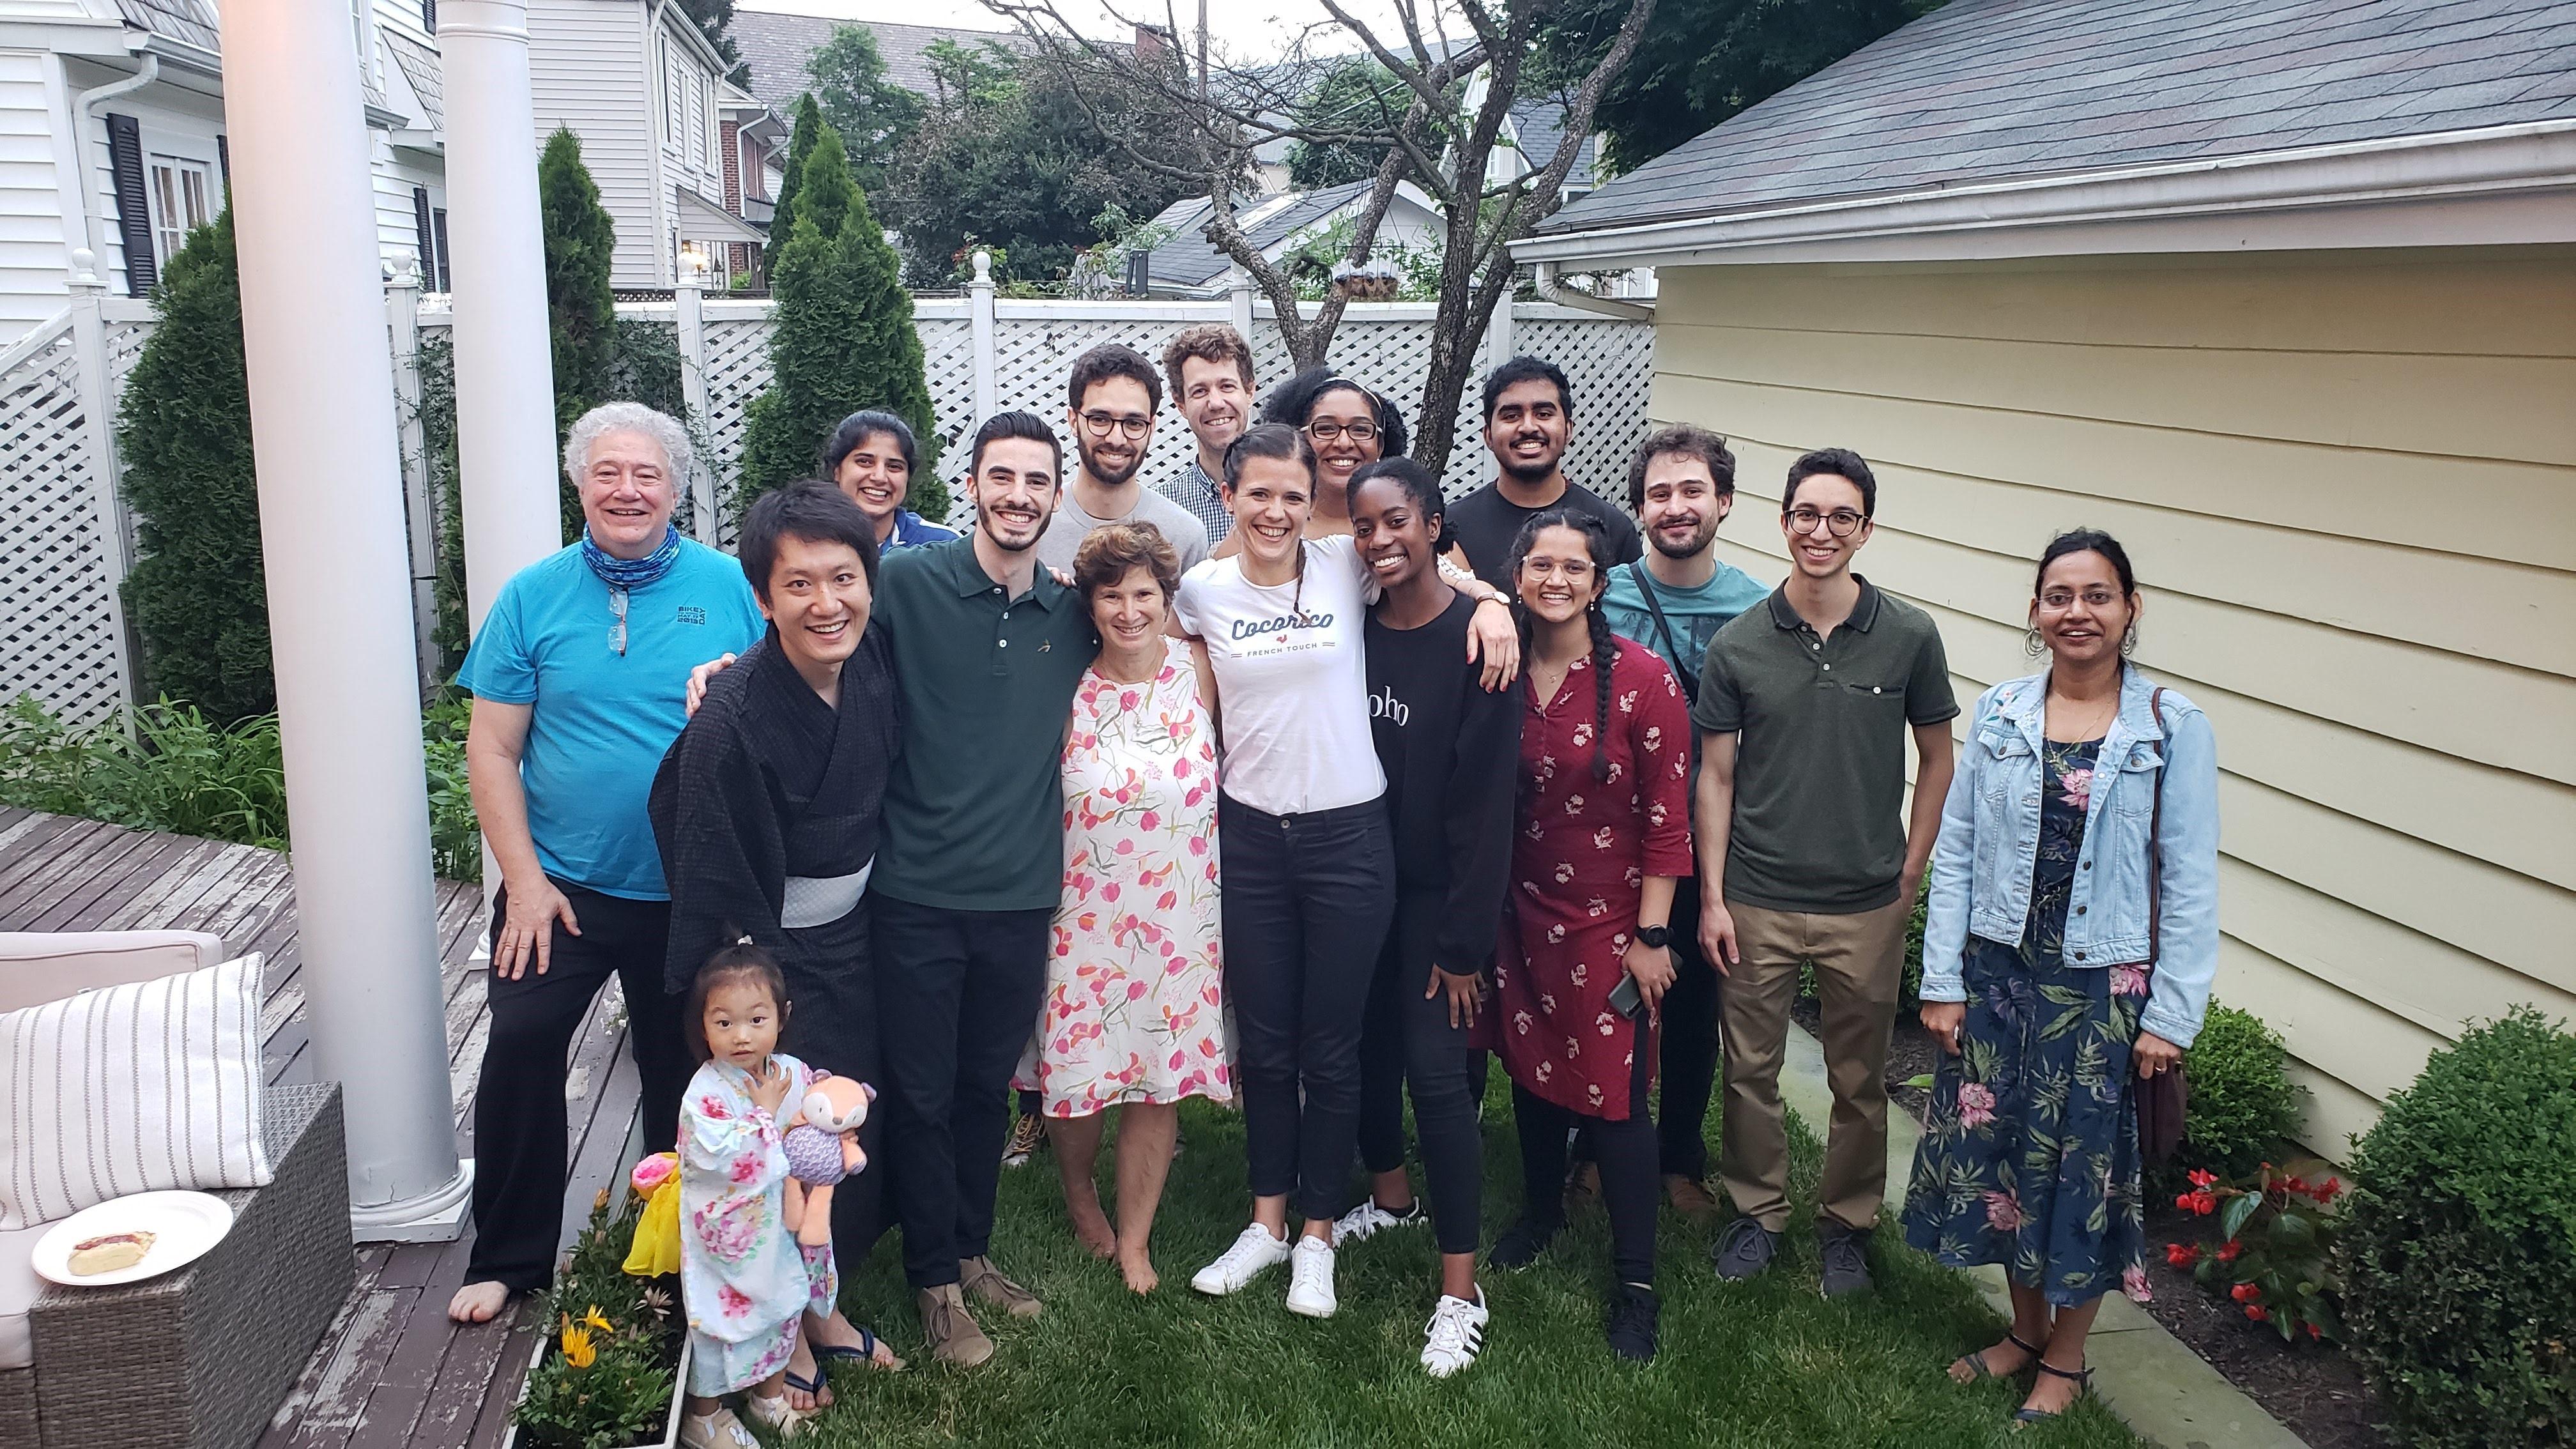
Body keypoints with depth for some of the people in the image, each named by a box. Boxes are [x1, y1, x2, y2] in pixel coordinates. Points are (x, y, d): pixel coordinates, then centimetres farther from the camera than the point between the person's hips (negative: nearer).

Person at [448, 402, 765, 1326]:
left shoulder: (729, 589, -4)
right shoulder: (533, 597, -2)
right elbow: (492, 749, -1)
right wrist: (525, 880, -9)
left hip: (694, 893, 0)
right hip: (561, 888, 0)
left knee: (684, 1074, 13)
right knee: (519, 1051, -5)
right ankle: (507, 1259, 14)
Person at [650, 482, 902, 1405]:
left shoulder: (876, 665, -8)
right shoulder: (729, 721, -26)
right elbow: (715, 888, -18)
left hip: (854, 939, 6)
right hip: (773, 958, -6)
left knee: (859, 1130, 13)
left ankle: (821, 1304, 35)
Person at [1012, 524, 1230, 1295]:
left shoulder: (1197, 668, -4)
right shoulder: (1068, 689, -7)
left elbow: (1221, 768, 10)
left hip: (1179, 914, 1)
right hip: (1087, 913, -1)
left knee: (1162, 1074, 7)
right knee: (1080, 1069, 7)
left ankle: (1134, 1239, 28)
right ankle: (1078, 1191, 40)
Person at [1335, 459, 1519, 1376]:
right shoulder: (1355, 628, 0)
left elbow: (1485, 799, -17)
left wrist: (1466, 938, -16)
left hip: (1437, 890, -5)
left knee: (1436, 1071, -5)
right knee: (1366, 1042, 16)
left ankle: (1461, 1291, 5)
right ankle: (1391, 1196, 42)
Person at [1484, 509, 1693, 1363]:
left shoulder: (1642, 678, -14)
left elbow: (1668, 817, -12)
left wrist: (1651, 935, -12)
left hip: (1610, 923, -4)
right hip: (1524, 915, 4)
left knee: (1615, 1096, 1)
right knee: (1532, 1069, 19)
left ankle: (1634, 1283, 16)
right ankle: (1542, 1212, 44)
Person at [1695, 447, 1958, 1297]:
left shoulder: (1909, 637, -5)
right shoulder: (1738, 645, -4)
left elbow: (1936, 760, 5)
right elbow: (1714, 775, 0)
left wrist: (1909, 875, 1)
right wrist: (1711, 897, -3)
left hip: (1867, 907, 0)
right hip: (1757, 902, 0)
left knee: (1860, 1077, 13)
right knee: (1751, 1068, 12)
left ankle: (1847, 1220, 33)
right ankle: (1758, 1210, 32)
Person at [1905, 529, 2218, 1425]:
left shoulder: (2174, 729, -6)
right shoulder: (1999, 714, 1)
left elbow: (2191, 885, -6)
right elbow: (1954, 854, 3)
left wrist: (2171, 1015, -8)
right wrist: (1942, 981, -1)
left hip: (2106, 990, -3)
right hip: (2000, 978, 3)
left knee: (2085, 1171, 8)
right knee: (1998, 1155, 12)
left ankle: (2065, 1359, 28)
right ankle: (2025, 1329, 34)